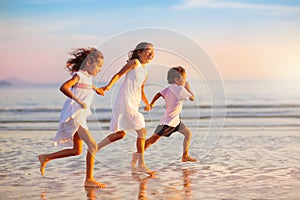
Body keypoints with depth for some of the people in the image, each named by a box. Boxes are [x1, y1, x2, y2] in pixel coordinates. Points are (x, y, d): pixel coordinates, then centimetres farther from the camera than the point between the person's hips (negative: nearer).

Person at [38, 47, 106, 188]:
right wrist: (79, 101, -33)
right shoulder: (79, 75, -13)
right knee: (93, 145, -13)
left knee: (77, 150, 16)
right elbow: (63, 87, -30)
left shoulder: (88, 77, 15)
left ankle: (45, 158, 26)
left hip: (79, 117, 10)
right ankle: (89, 180, -6)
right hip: (73, 116, -10)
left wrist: (95, 89, 32)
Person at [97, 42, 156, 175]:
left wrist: (146, 102, 13)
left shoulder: (145, 73, 20)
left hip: (134, 103, 9)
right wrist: (109, 86, -23)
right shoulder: (135, 62, -3)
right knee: (142, 131, -11)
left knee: (121, 133, 14)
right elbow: (119, 74, -11)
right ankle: (141, 165, -8)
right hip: (125, 100, -9)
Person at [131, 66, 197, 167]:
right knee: (153, 139, -6)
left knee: (188, 133, 8)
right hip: (168, 121, -10)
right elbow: (192, 98, -13)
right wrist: (188, 88, 2)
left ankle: (185, 156, 14)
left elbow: (159, 94, 2)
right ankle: (137, 154, -1)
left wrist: (151, 105, -1)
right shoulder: (180, 89, -18)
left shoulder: (169, 88, 8)